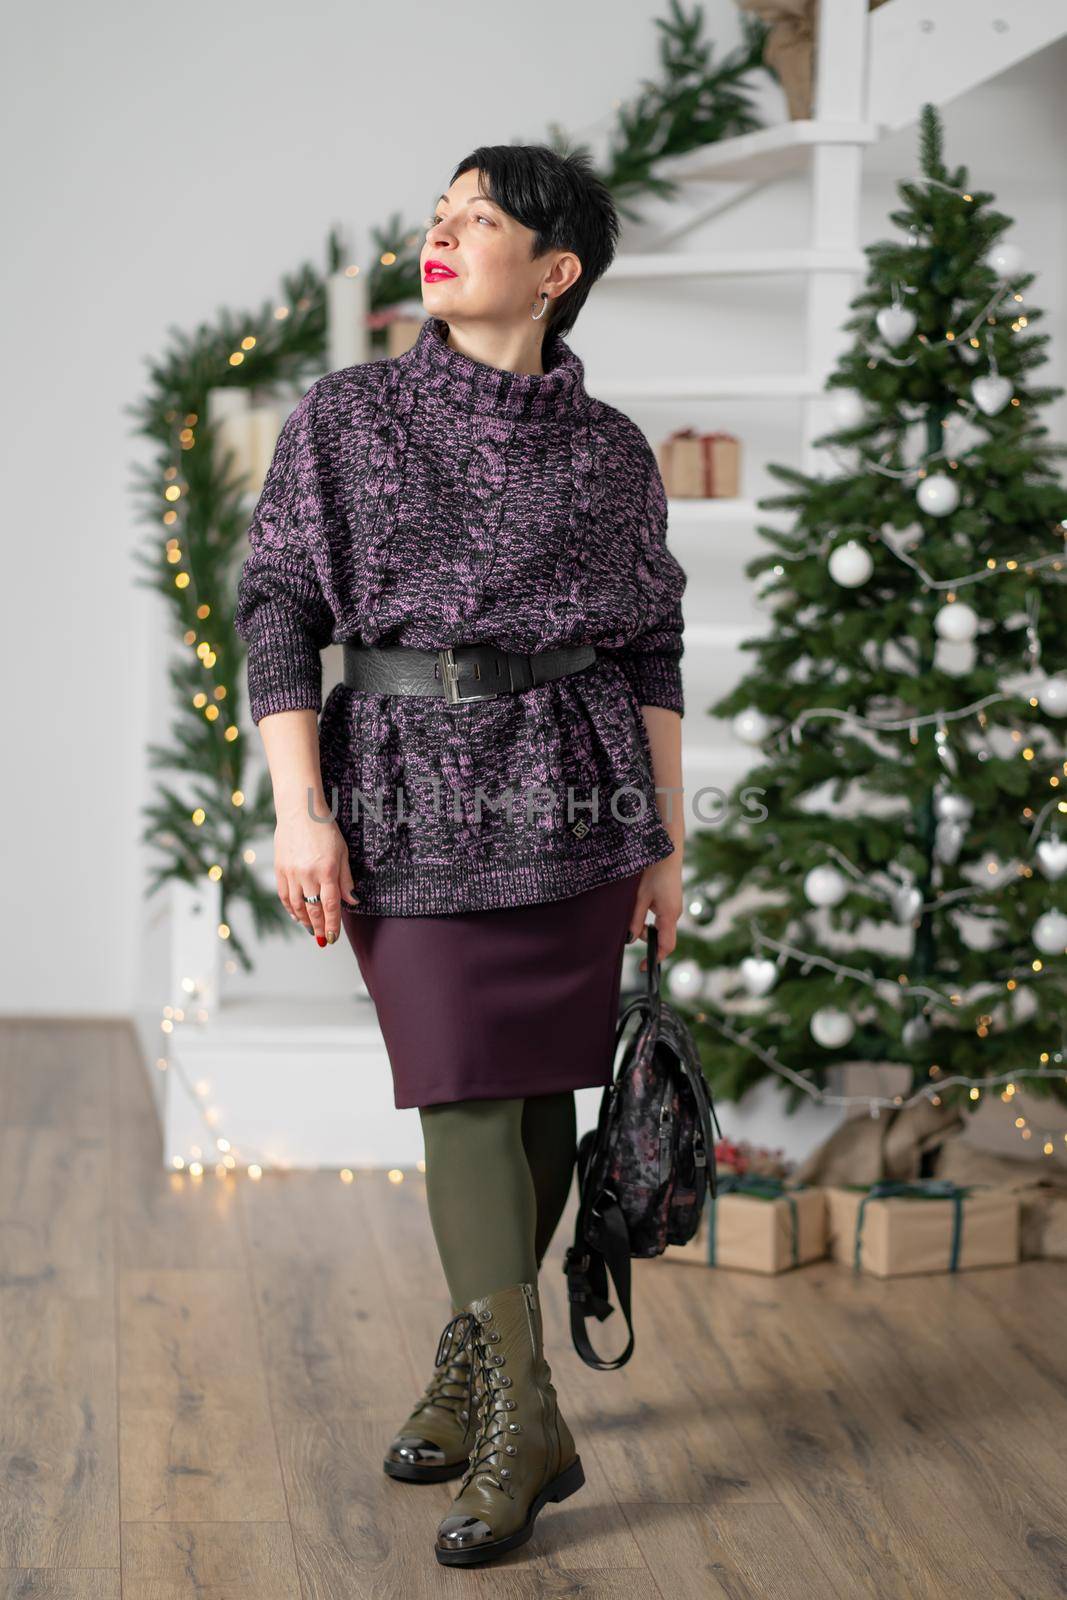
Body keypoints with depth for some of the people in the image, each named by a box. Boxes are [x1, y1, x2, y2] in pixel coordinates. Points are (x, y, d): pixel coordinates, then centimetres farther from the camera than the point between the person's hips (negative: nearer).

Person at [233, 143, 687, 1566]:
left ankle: (476, 1357, 24)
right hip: (412, 796, -1)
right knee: (463, 1093, -7)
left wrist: (669, 844, 5)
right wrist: (299, 808, -10)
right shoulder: (345, 418, 3)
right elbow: (278, 610, 0)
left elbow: (652, 652, 9)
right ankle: (525, 1417, -2)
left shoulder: (611, 451, 5)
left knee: (541, 1089, 5)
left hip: (576, 798, 2)